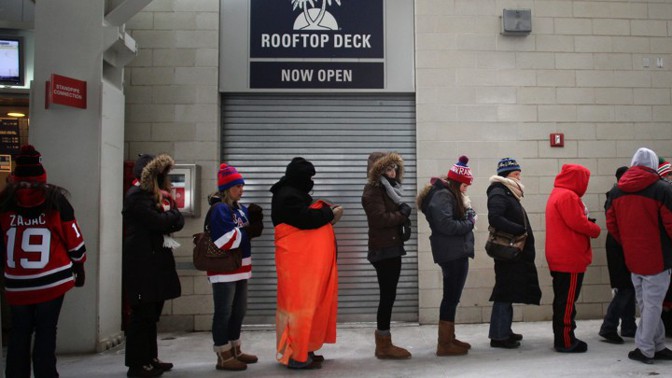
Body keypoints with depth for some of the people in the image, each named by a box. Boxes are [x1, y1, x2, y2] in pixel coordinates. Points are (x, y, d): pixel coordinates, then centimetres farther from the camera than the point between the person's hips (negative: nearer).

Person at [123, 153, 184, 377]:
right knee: (142, 314, -5)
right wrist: (172, 212, 0)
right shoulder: (137, 196, -9)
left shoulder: (154, 195, 19)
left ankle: (150, 359, 19)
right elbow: (159, 222, -21)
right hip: (142, 264, -9)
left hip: (155, 262, 9)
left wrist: (169, 209, -9)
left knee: (152, 313, 12)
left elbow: (178, 222, 11)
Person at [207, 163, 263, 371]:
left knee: (238, 311, 15)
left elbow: (252, 232, 9)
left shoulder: (240, 209, 11)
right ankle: (223, 357, 5)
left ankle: (235, 351, 27)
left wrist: (255, 220, -10)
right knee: (224, 313, -2)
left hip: (239, 268, 9)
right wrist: (246, 230, -12)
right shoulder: (219, 209, -14)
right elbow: (226, 241, -23)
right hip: (224, 270, -9)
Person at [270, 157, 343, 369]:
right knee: (299, 301, -7)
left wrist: (326, 213, 5)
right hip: (297, 257, -11)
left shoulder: (295, 193, 18)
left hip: (304, 257, 11)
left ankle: (301, 350, 19)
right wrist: (330, 214, -8)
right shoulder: (287, 196, -15)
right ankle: (296, 355, -1)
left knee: (305, 300, 12)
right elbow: (306, 219, -22)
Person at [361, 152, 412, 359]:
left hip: (392, 248, 9)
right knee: (388, 296, -6)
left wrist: (403, 211, -6)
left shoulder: (387, 189, 19)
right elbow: (381, 218, -21)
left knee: (388, 296, 11)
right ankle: (384, 345, 1)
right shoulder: (373, 191, -10)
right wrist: (403, 214, -9)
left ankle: (383, 341, 17)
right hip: (383, 250, -9)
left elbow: (393, 214, 13)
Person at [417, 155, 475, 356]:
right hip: (452, 254, -10)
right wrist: (470, 223, -11)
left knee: (451, 296, 16)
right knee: (451, 297, -6)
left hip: (456, 252, 10)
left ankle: (449, 338, 26)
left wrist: (469, 216, -4)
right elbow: (446, 224, -24)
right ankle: (444, 344, 0)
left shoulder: (451, 195, 18)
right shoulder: (442, 196, -14)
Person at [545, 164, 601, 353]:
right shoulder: (568, 196, -16)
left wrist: (587, 221, 2)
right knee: (568, 301, -4)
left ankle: (561, 338, 22)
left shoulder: (556, 194, 18)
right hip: (570, 258, -10)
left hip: (559, 259, 10)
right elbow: (577, 223, -20)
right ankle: (566, 341, 1)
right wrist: (595, 229, -3)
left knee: (562, 299, 15)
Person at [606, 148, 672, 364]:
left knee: (645, 304, 15)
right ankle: (644, 349, 10)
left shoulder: (616, 191, 4)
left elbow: (611, 225, 7)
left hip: (632, 257, 5)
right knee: (652, 304, 4)